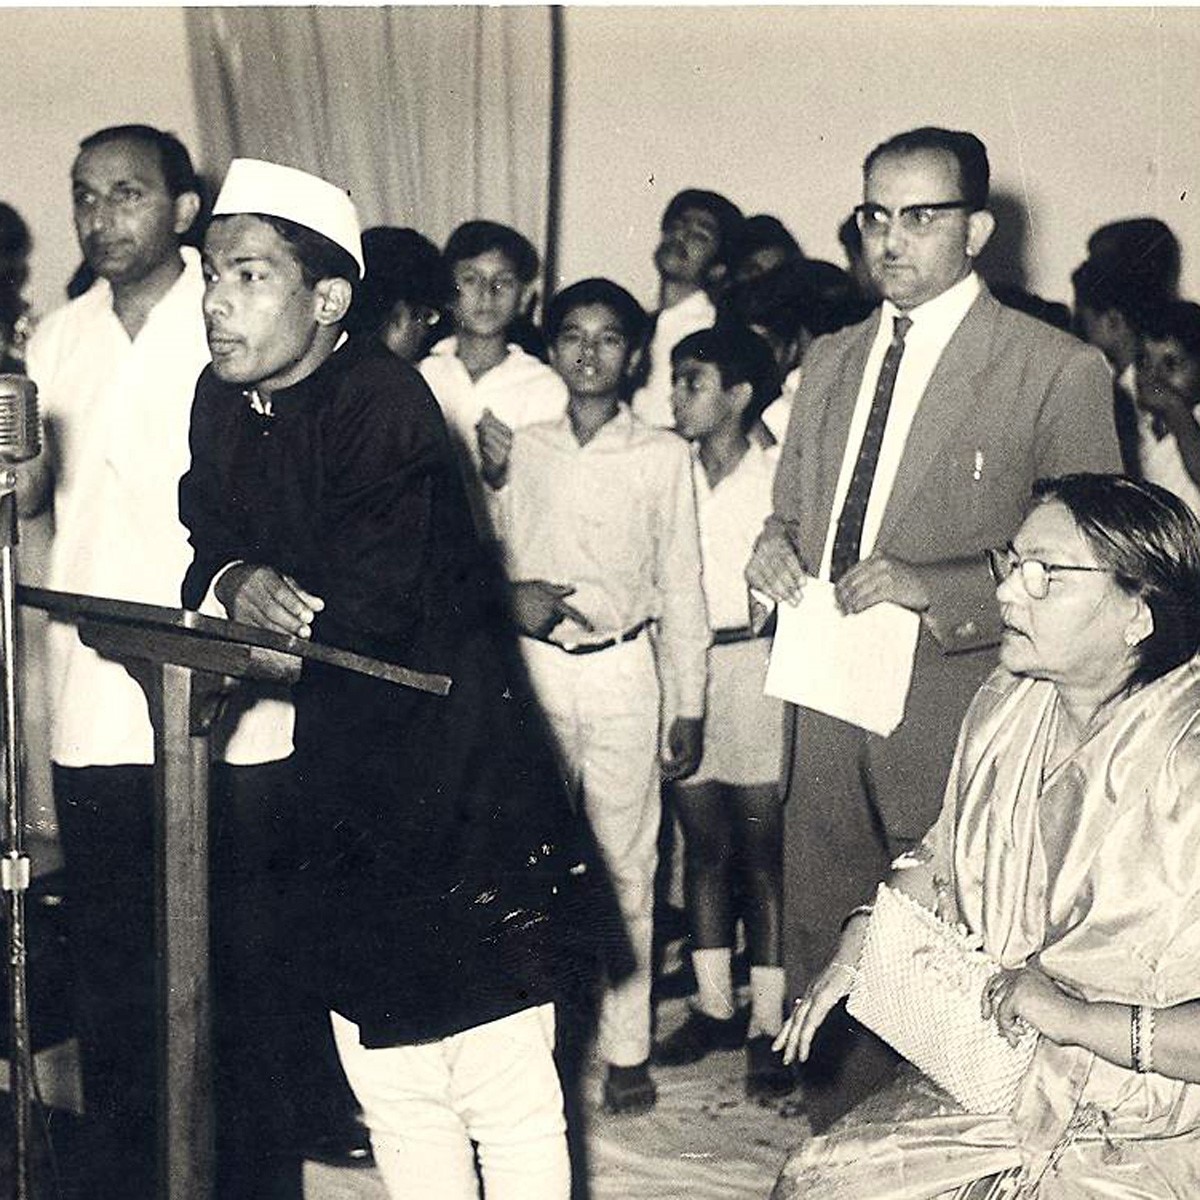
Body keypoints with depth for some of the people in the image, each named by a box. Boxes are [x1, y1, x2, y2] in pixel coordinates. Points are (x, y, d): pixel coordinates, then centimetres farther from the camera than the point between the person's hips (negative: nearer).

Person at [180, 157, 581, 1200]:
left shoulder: (382, 402, -19)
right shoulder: (224, 399, 5)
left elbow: (370, 612, -24)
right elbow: (207, 542, 9)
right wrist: (233, 583, -14)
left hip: (455, 792, -7)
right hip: (340, 783, 7)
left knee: (501, 1091, -2)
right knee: (387, 1077, 15)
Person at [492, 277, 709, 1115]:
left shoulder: (663, 456, 1)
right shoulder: (521, 449, 7)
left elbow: (681, 587, 3)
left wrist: (690, 708, 2)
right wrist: (512, 596, -8)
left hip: (622, 670, -2)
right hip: (534, 668, 2)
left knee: (626, 861, 1)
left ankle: (626, 1049, 9)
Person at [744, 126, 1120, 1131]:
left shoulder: (1058, 370, -7)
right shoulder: (830, 361, 14)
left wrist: (935, 586, -22)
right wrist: (778, 542, -1)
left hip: (954, 720, -6)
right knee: (820, 951, 13)